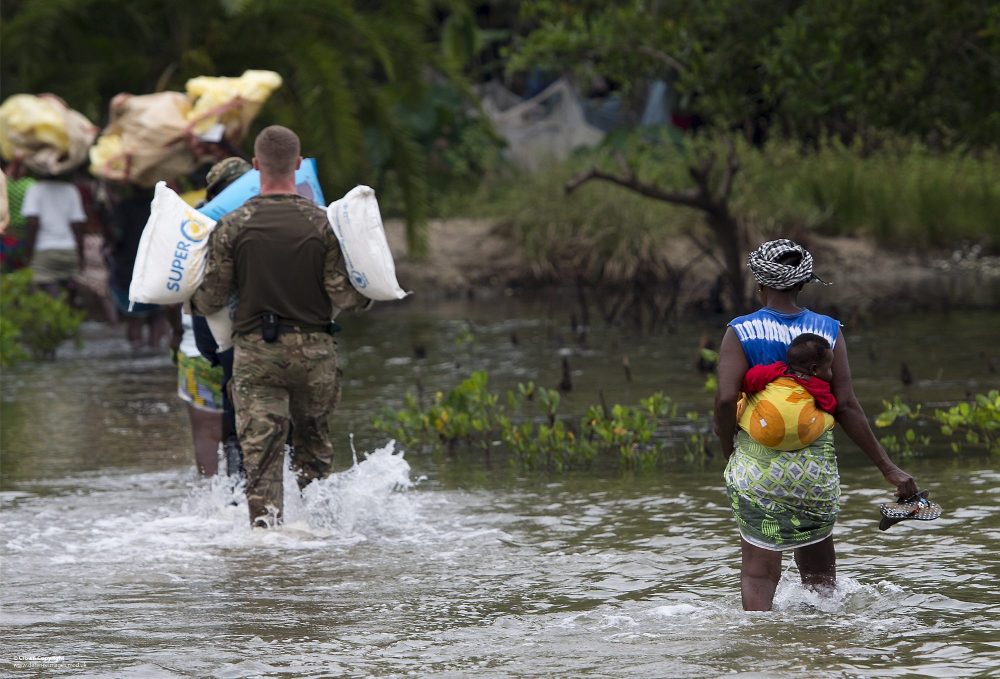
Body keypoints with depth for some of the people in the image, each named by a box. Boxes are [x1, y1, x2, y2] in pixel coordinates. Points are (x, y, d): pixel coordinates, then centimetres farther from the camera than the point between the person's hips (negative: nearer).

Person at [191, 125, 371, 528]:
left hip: (255, 351, -1)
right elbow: (342, 296, -6)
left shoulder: (232, 226, -4)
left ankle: (265, 522, -16)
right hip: (313, 348, 1)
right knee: (314, 446, 17)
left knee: (261, 452, -2)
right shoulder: (322, 223, -4)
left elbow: (210, 300, -2)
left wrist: (191, 302, 21)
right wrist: (367, 297, 16)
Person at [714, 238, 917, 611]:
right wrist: (887, 467, 0)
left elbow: (726, 399, -15)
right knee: (818, 569, 18)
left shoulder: (741, 332, -4)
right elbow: (846, 406, -4)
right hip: (817, 465, 2)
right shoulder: (828, 331, 1)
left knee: (759, 569, 1)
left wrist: (729, 453, 3)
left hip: (758, 465, -2)